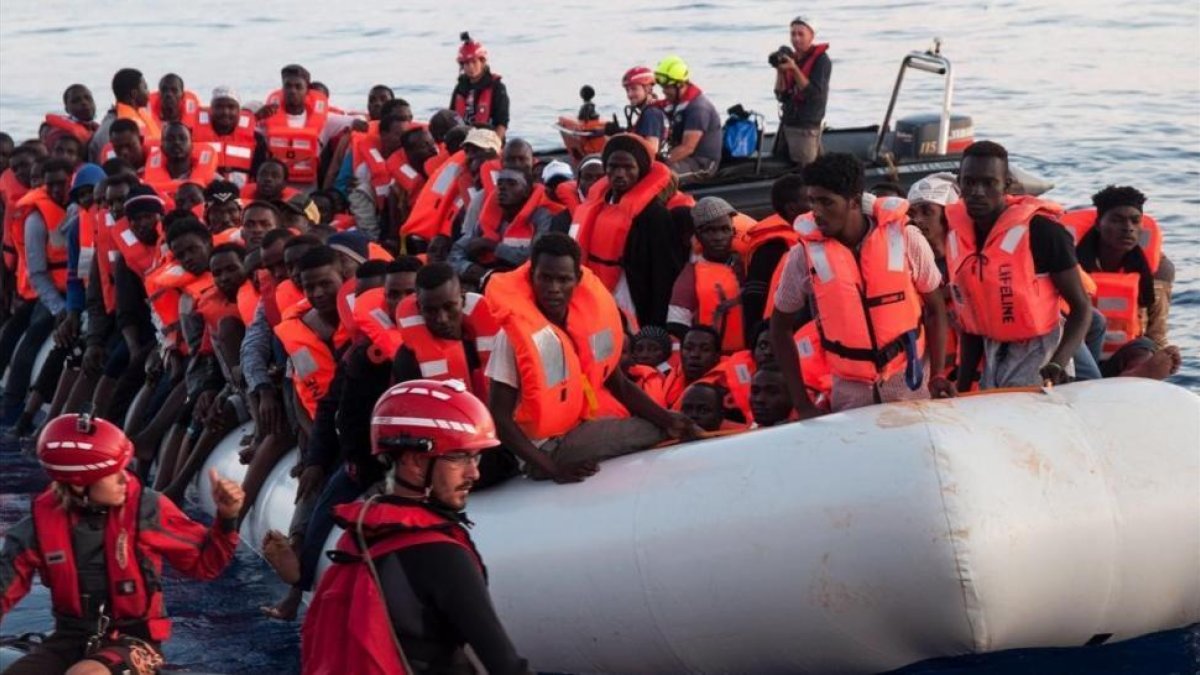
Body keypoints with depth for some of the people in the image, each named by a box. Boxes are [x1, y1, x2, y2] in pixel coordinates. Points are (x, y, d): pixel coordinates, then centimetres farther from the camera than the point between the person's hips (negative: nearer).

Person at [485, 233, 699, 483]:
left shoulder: (591, 316, -2)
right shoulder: (516, 334, -19)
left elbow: (619, 385, 10)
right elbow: (499, 417, -19)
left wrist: (667, 419, -3)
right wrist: (551, 467, -28)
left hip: (582, 428, 7)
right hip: (548, 446, -7)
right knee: (655, 434, -15)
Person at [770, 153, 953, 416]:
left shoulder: (906, 239, -10)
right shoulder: (805, 255, -10)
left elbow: (935, 307, 3)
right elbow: (781, 327, 2)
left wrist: (937, 374, -8)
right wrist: (802, 404, -3)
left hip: (908, 380, 0)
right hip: (850, 390, 0)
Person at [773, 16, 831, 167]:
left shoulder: (821, 60, -8)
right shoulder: (790, 58, 9)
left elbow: (815, 94, -19)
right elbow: (781, 96, 6)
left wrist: (794, 69, -23)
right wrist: (780, 71, -9)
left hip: (807, 128, -7)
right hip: (787, 124, 7)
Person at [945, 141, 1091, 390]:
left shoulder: (1040, 231, -16)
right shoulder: (956, 236, 2)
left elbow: (1081, 307, -12)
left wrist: (1058, 365, -26)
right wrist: (962, 388, 8)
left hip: (1039, 350, -6)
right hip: (993, 355, 6)